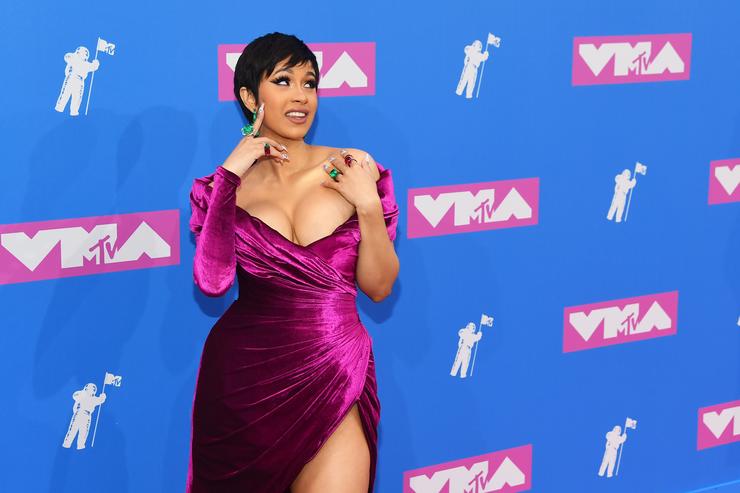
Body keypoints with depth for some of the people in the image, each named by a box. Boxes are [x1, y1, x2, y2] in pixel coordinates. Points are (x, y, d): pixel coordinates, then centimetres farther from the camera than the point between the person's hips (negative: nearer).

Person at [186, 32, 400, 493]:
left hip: (333, 374, -1)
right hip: (244, 374, 1)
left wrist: (369, 205, -13)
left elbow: (378, 287, 1)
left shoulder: (352, 171, -1)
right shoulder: (230, 183, 2)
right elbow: (212, 281, -14)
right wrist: (229, 176, -15)